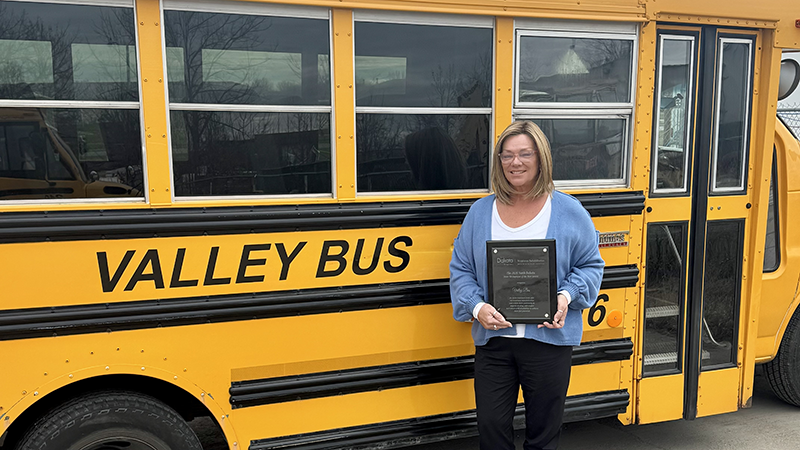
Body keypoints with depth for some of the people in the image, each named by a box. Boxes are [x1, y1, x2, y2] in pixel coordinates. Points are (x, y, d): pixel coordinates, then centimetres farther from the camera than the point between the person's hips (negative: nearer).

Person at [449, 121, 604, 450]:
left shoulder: (569, 212, -1)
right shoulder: (480, 212, 3)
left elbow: (591, 265, 5)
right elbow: (460, 269, 4)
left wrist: (567, 296, -13)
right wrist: (476, 307, -12)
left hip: (549, 339, -1)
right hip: (492, 340, 1)